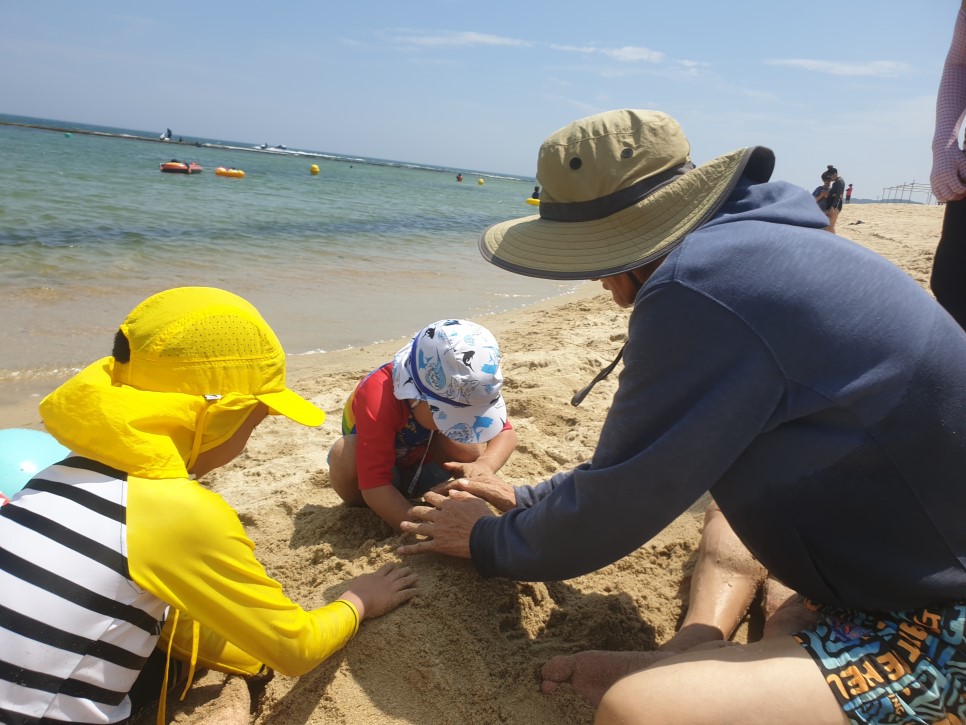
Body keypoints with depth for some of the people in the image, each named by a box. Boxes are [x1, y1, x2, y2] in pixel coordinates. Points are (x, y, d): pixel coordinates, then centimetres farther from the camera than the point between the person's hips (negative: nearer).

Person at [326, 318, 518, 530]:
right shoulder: (377, 396, -41)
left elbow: (506, 433, -22)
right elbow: (374, 485, -46)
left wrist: (484, 465, -44)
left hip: (420, 468, 3)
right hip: (373, 470, -3)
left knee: (472, 447, -28)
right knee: (345, 455, -38)